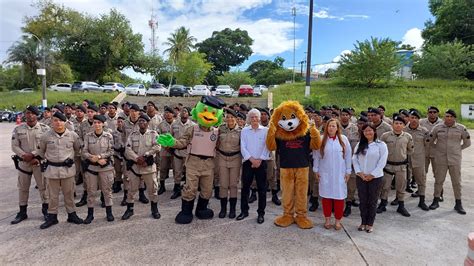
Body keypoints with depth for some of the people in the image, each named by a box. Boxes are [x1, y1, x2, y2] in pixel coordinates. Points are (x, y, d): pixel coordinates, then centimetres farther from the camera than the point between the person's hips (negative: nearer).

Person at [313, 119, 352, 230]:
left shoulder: (344, 139, 0)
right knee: (326, 196, 6)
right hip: (325, 173, 0)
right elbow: (316, 155, 4)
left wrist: (348, 171, 3)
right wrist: (316, 170, 4)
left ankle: (338, 221, 17)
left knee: (339, 196, 3)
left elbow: (348, 156, 3)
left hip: (339, 174, 0)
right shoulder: (321, 139, -1)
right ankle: (327, 220, 20)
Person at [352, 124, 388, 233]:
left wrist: (372, 174, -12)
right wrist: (359, 172, -9)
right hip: (361, 177, 3)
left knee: (372, 201, 7)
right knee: (362, 201, 9)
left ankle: (370, 224, 19)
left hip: (375, 178, -3)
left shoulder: (381, 145, -4)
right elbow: (355, 159, 3)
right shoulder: (359, 145, 7)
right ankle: (363, 222, 22)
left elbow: (382, 162, -9)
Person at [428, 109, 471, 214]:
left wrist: (457, 149, 8)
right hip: (441, 159, 0)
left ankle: (458, 204, 18)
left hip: (455, 159, 0)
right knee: (438, 180, 7)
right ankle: (436, 201, 19)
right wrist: (438, 148, 8)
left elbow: (467, 142, 11)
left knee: (457, 182, 6)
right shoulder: (438, 128, 0)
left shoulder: (461, 128, 0)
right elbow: (430, 140, 10)